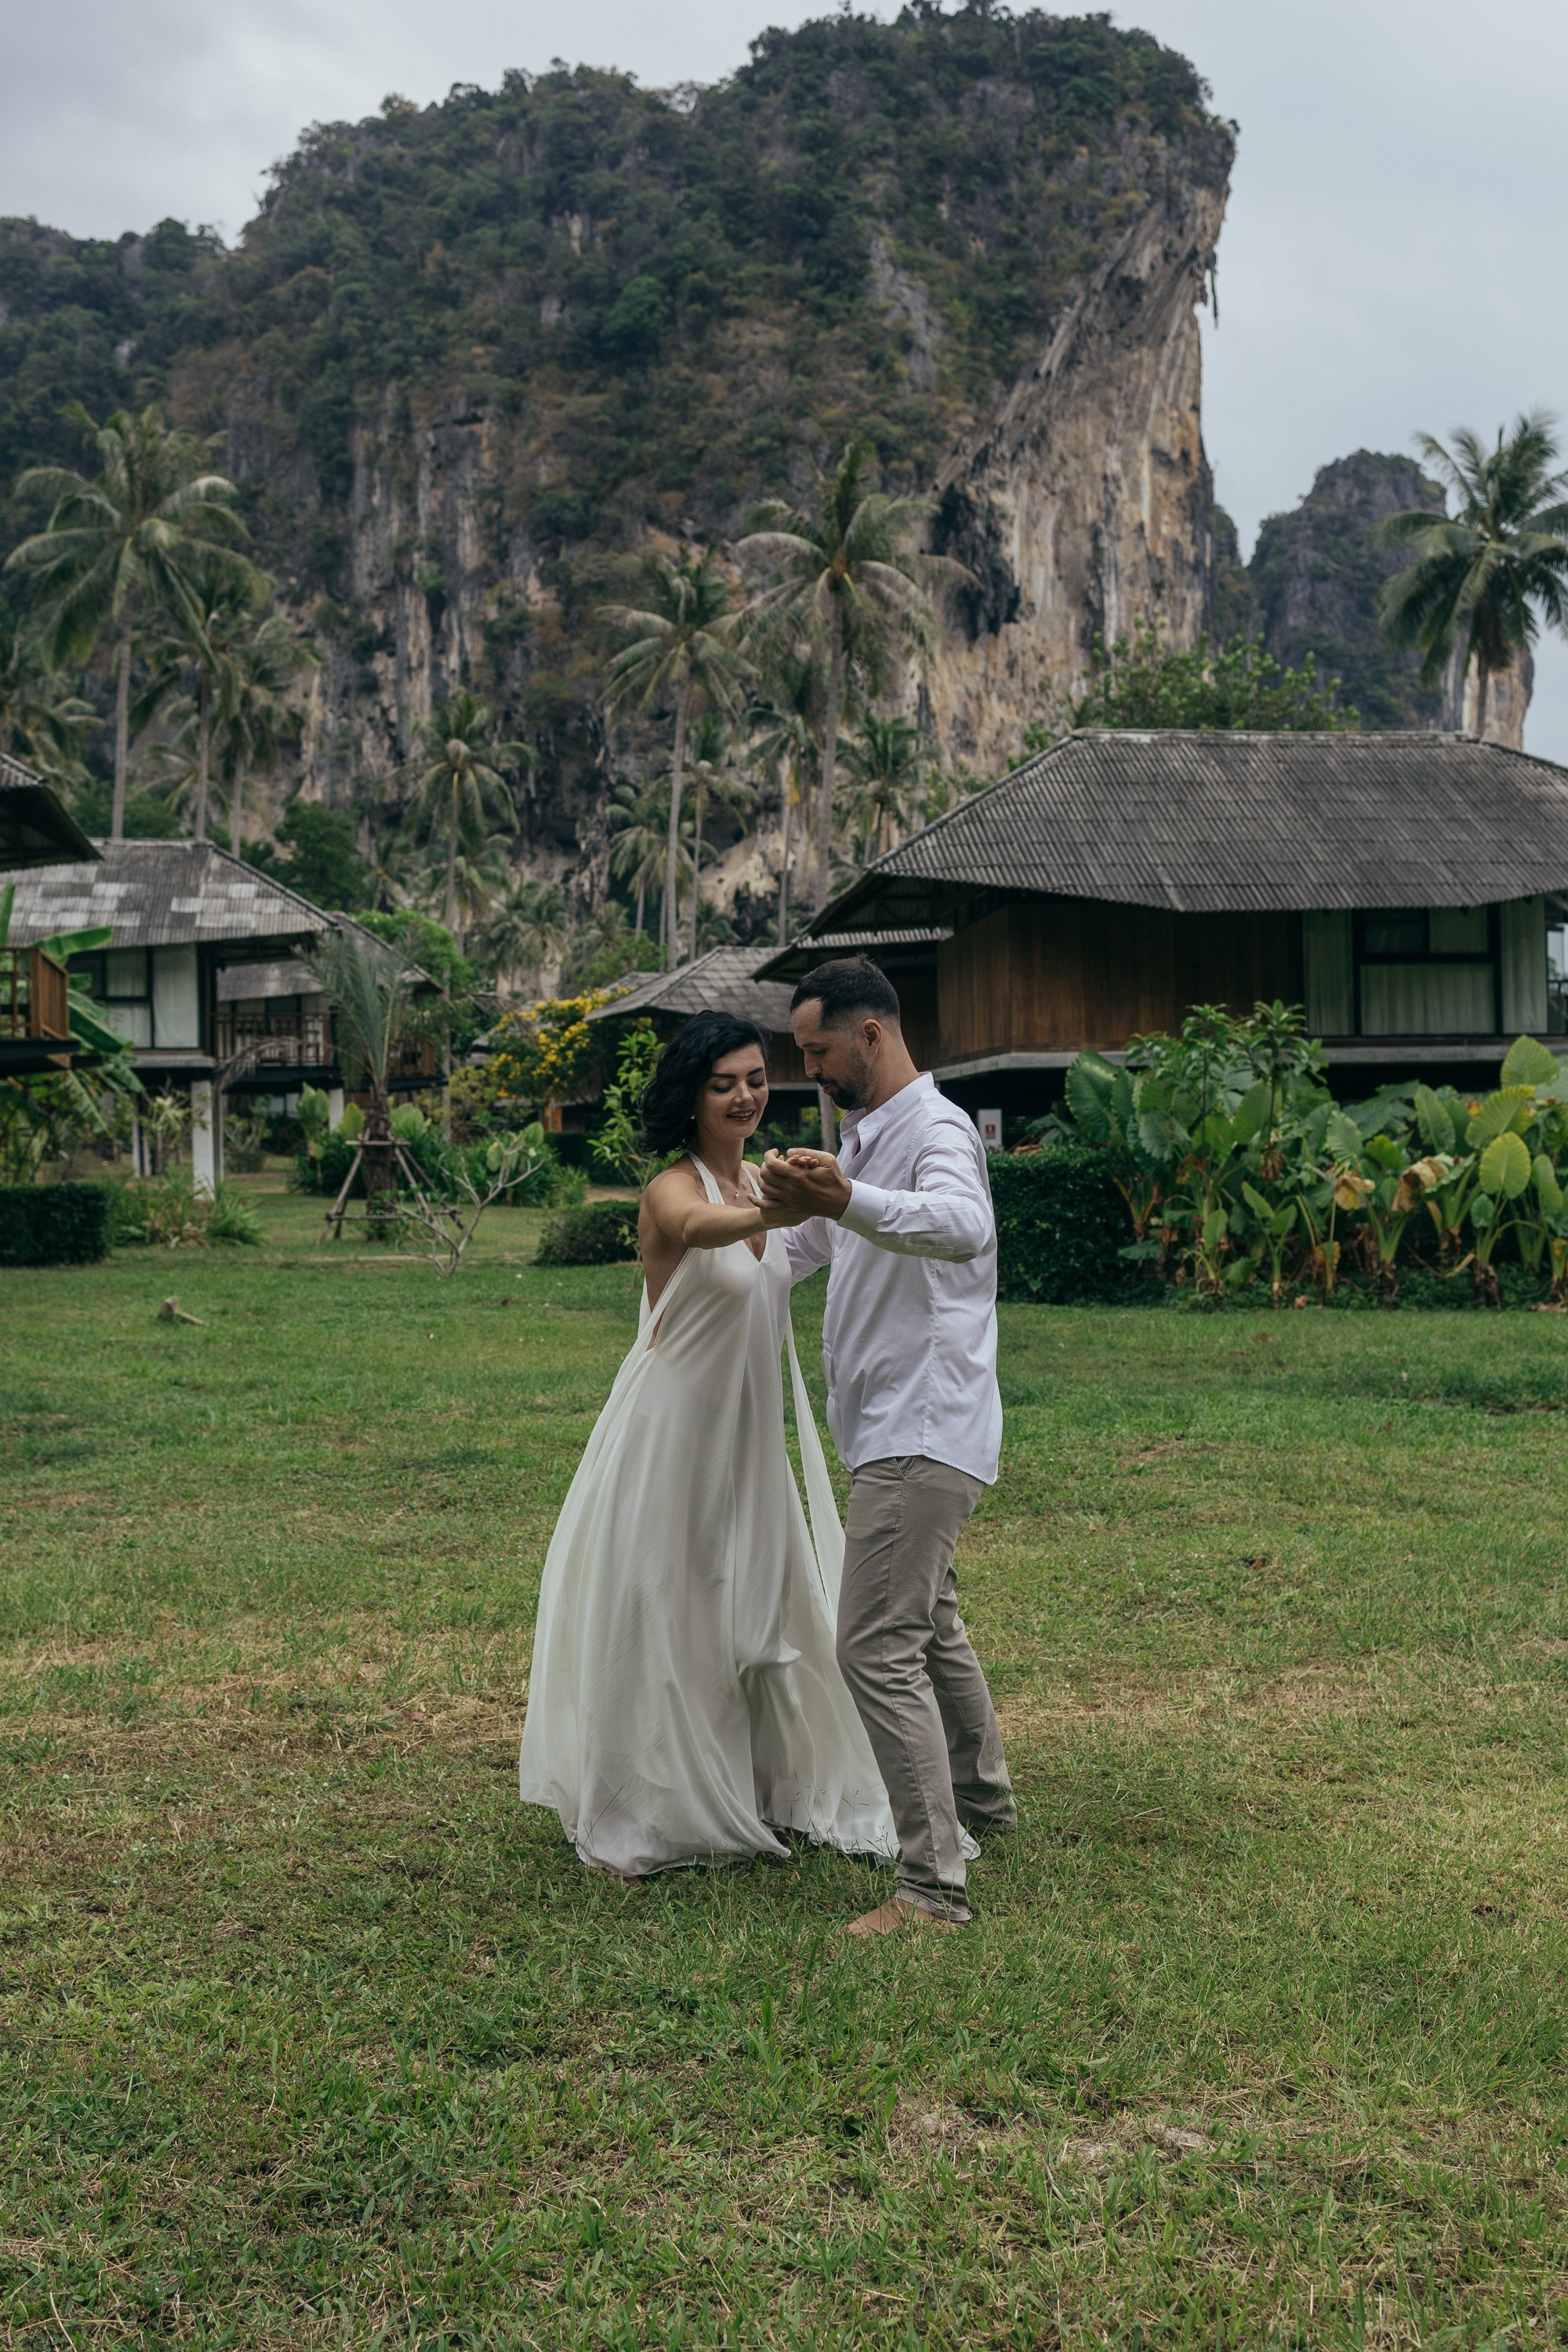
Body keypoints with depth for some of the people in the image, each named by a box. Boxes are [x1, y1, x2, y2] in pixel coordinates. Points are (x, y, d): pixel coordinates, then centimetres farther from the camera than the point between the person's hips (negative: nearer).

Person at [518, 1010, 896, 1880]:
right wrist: (772, 1212, -64)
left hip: (747, 1438, 7)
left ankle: (756, 1791, 33)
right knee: (656, 1619, 2)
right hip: (670, 1433, -7)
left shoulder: (759, 1181, 6)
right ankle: (639, 1816, 17)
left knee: (761, 1609, 16)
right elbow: (699, 1227, -45)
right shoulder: (673, 1189, -17)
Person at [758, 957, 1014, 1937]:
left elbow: (965, 1228, -41)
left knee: (880, 1647, -15)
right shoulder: (863, 1136, 15)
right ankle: (983, 1800, 44)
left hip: (923, 1432, -11)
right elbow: (807, 1242, 31)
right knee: (930, 1626, 25)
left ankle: (934, 1885, -13)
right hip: (898, 1428, 11)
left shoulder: (936, 1131, -17)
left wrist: (847, 1199, -56)